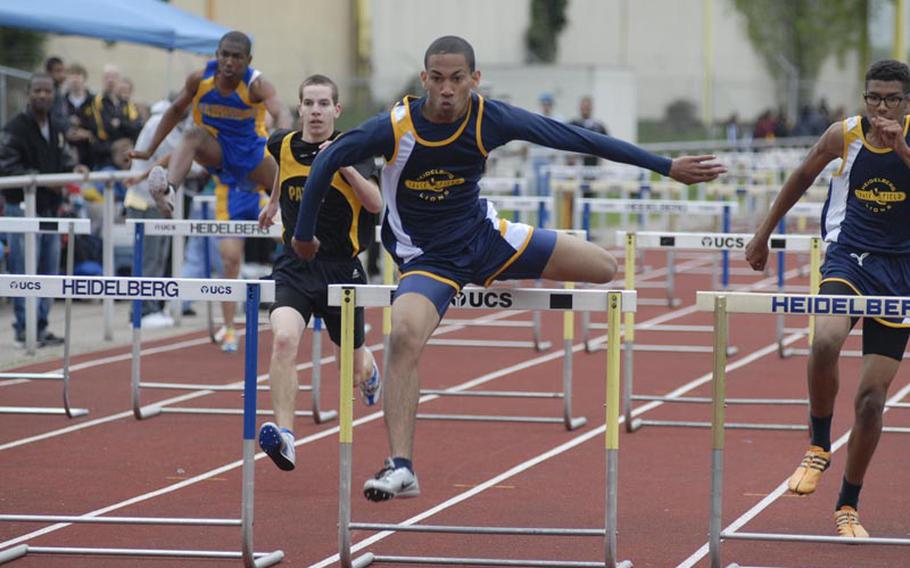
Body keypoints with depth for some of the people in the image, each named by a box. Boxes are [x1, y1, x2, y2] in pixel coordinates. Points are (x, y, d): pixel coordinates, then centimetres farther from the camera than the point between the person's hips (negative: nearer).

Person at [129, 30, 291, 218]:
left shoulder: (256, 85, -23)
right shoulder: (199, 79, -15)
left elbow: (281, 114, -40)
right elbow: (176, 111, 1)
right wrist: (150, 150, 3)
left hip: (250, 148, 1)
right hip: (214, 148, -1)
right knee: (193, 135, -33)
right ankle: (168, 191, -59)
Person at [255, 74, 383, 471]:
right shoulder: (284, 144, 2)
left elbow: (375, 203, -24)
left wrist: (345, 165, -35)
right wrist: (274, 202, 37)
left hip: (342, 268, -2)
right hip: (294, 267, 2)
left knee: (353, 371, 15)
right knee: (283, 339, -28)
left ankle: (368, 371, 55)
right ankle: (284, 435, -33)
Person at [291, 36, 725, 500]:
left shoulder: (491, 120, -16)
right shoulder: (394, 128, -23)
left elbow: (575, 139, -11)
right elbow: (327, 163, -9)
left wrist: (667, 167, -8)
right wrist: (303, 234, -2)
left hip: (484, 236, 4)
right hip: (427, 260, -4)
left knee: (604, 267, 0)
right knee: (404, 336, -33)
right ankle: (400, 468, -32)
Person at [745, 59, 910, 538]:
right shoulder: (844, 135, -4)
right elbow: (802, 178, 12)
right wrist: (765, 233, 18)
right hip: (847, 259, 0)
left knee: (871, 399, 0)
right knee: (825, 341, -33)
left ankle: (848, 507, 15)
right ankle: (819, 448, -10)